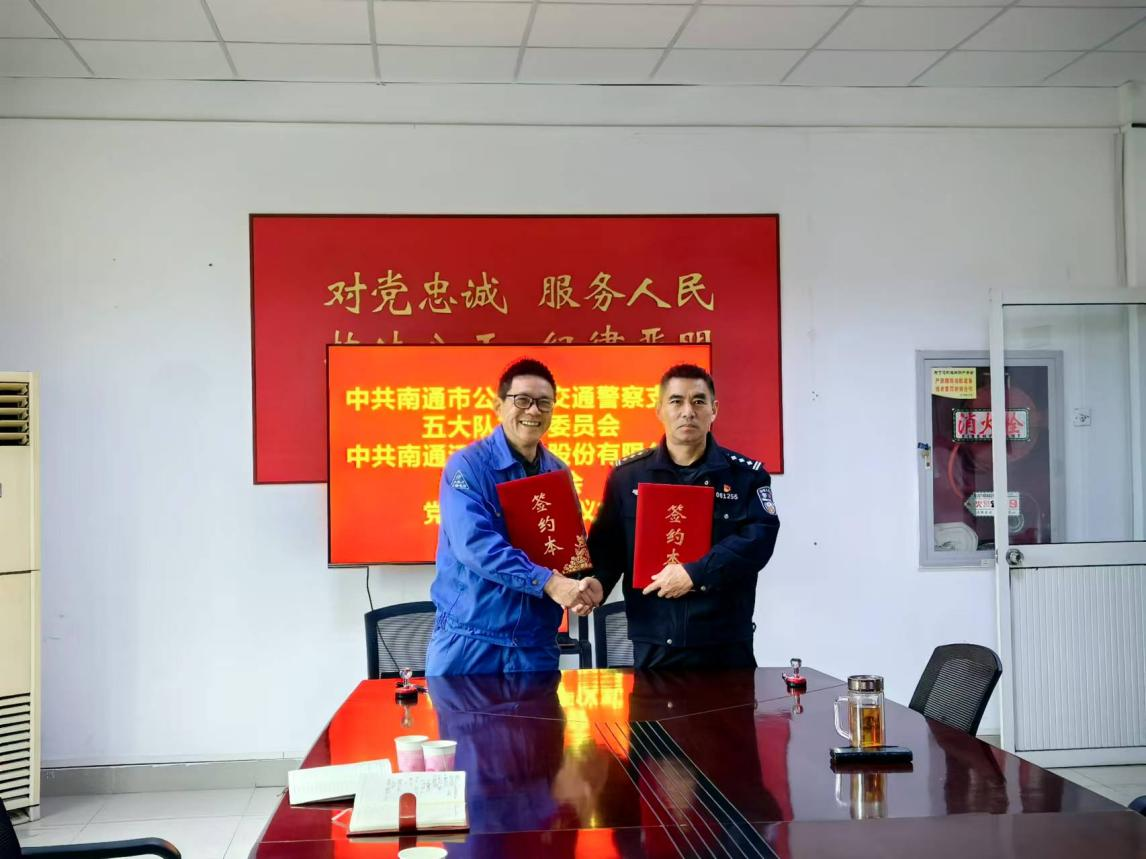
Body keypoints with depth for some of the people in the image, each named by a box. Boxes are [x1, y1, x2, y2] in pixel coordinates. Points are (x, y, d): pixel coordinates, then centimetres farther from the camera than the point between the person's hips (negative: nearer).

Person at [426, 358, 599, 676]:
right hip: (468, 640, -4)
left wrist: (580, 587, -10)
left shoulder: (559, 472, 8)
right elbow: (474, 543, -21)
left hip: (536, 644, 4)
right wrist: (547, 581, -28)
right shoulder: (467, 466, -8)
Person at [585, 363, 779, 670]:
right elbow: (607, 543, 6)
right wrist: (598, 582, -15)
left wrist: (694, 574, -19)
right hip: (653, 646, 1)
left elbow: (758, 539, -10)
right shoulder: (626, 476, 7)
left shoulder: (747, 475, 2)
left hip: (727, 645, -1)